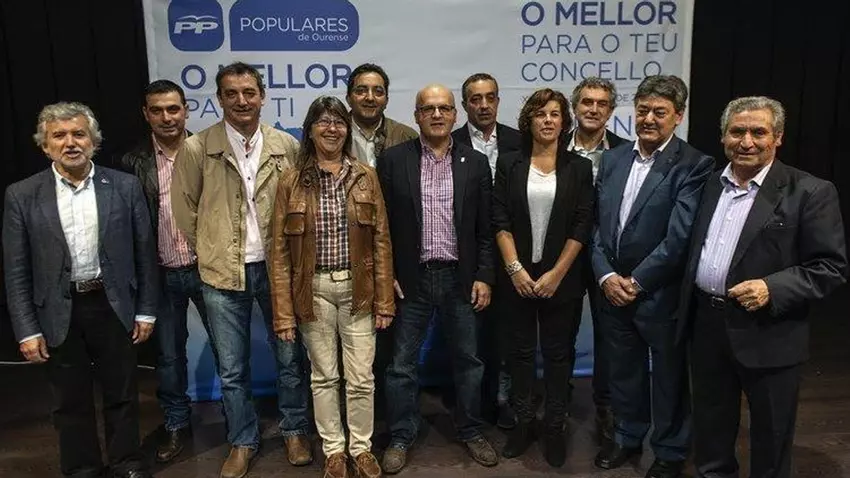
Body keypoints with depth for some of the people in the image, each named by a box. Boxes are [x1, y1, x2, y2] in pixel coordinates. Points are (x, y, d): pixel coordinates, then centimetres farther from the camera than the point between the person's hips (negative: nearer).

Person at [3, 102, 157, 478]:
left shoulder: (125, 187, -3)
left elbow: (144, 252, 1)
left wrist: (146, 311, 1)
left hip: (113, 306, 0)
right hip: (58, 314, 0)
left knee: (122, 394, 13)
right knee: (71, 402, 13)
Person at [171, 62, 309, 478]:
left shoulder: (287, 146, -3)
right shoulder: (196, 148, -6)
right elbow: (185, 209, 3)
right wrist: (212, 251, 6)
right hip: (222, 273, 0)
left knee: (289, 357, 12)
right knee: (232, 369, 11)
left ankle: (294, 431, 33)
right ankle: (242, 441, 30)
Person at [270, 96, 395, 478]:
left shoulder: (366, 177, 1)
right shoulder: (291, 181, -2)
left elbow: (381, 241, 1)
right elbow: (280, 250, -2)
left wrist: (384, 301, -2)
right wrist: (284, 312, -6)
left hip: (358, 288, 1)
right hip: (314, 289, 0)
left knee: (361, 377, 6)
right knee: (324, 376, 12)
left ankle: (362, 447, 27)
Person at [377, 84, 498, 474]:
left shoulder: (475, 163, 2)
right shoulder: (393, 160, -2)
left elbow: (485, 228, 4)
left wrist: (484, 277, -1)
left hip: (461, 278, 2)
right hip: (410, 279, -1)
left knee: (468, 360, 13)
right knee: (402, 364, 8)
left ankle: (470, 431, 32)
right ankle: (401, 437, 25)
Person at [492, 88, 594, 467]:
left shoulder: (579, 167, 1)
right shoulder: (509, 165, 2)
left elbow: (582, 226, -3)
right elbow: (500, 220, -2)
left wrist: (556, 273, -10)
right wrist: (515, 269, -11)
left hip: (561, 278, 0)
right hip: (518, 275, 1)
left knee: (558, 353, 8)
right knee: (521, 350, 10)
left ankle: (555, 427, 22)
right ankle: (524, 422, 24)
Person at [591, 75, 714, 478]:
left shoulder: (694, 166, -12)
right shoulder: (612, 159, 6)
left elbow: (679, 236, -18)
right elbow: (596, 223, 4)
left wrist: (637, 282, -15)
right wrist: (606, 276, -7)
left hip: (662, 295, -4)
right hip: (613, 290, 5)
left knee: (668, 378, 14)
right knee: (623, 372, 20)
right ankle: (628, 437, 42)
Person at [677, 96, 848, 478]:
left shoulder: (810, 192, -9)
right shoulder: (710, 184, 7)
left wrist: (772, 289, -23)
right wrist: (689, 310, 5)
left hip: (767, 333, -4)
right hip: (706, 324, 5)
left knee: (770, 438, 13)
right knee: (710, 429, 21)